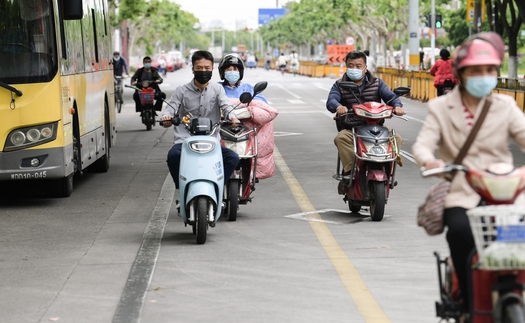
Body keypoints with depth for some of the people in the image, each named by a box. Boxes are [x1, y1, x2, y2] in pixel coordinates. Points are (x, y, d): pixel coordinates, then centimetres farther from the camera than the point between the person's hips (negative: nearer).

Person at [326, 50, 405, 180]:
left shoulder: (377, 83, 13)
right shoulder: (339, 85, 9)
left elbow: (390, 96, -1)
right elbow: (331, 100, -9)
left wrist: (397, 106, -26)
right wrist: (338, 106, -35)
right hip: (350, 129, -2)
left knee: (397, 138, -22)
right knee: (341, 138, -34)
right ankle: (349, 171, -30)